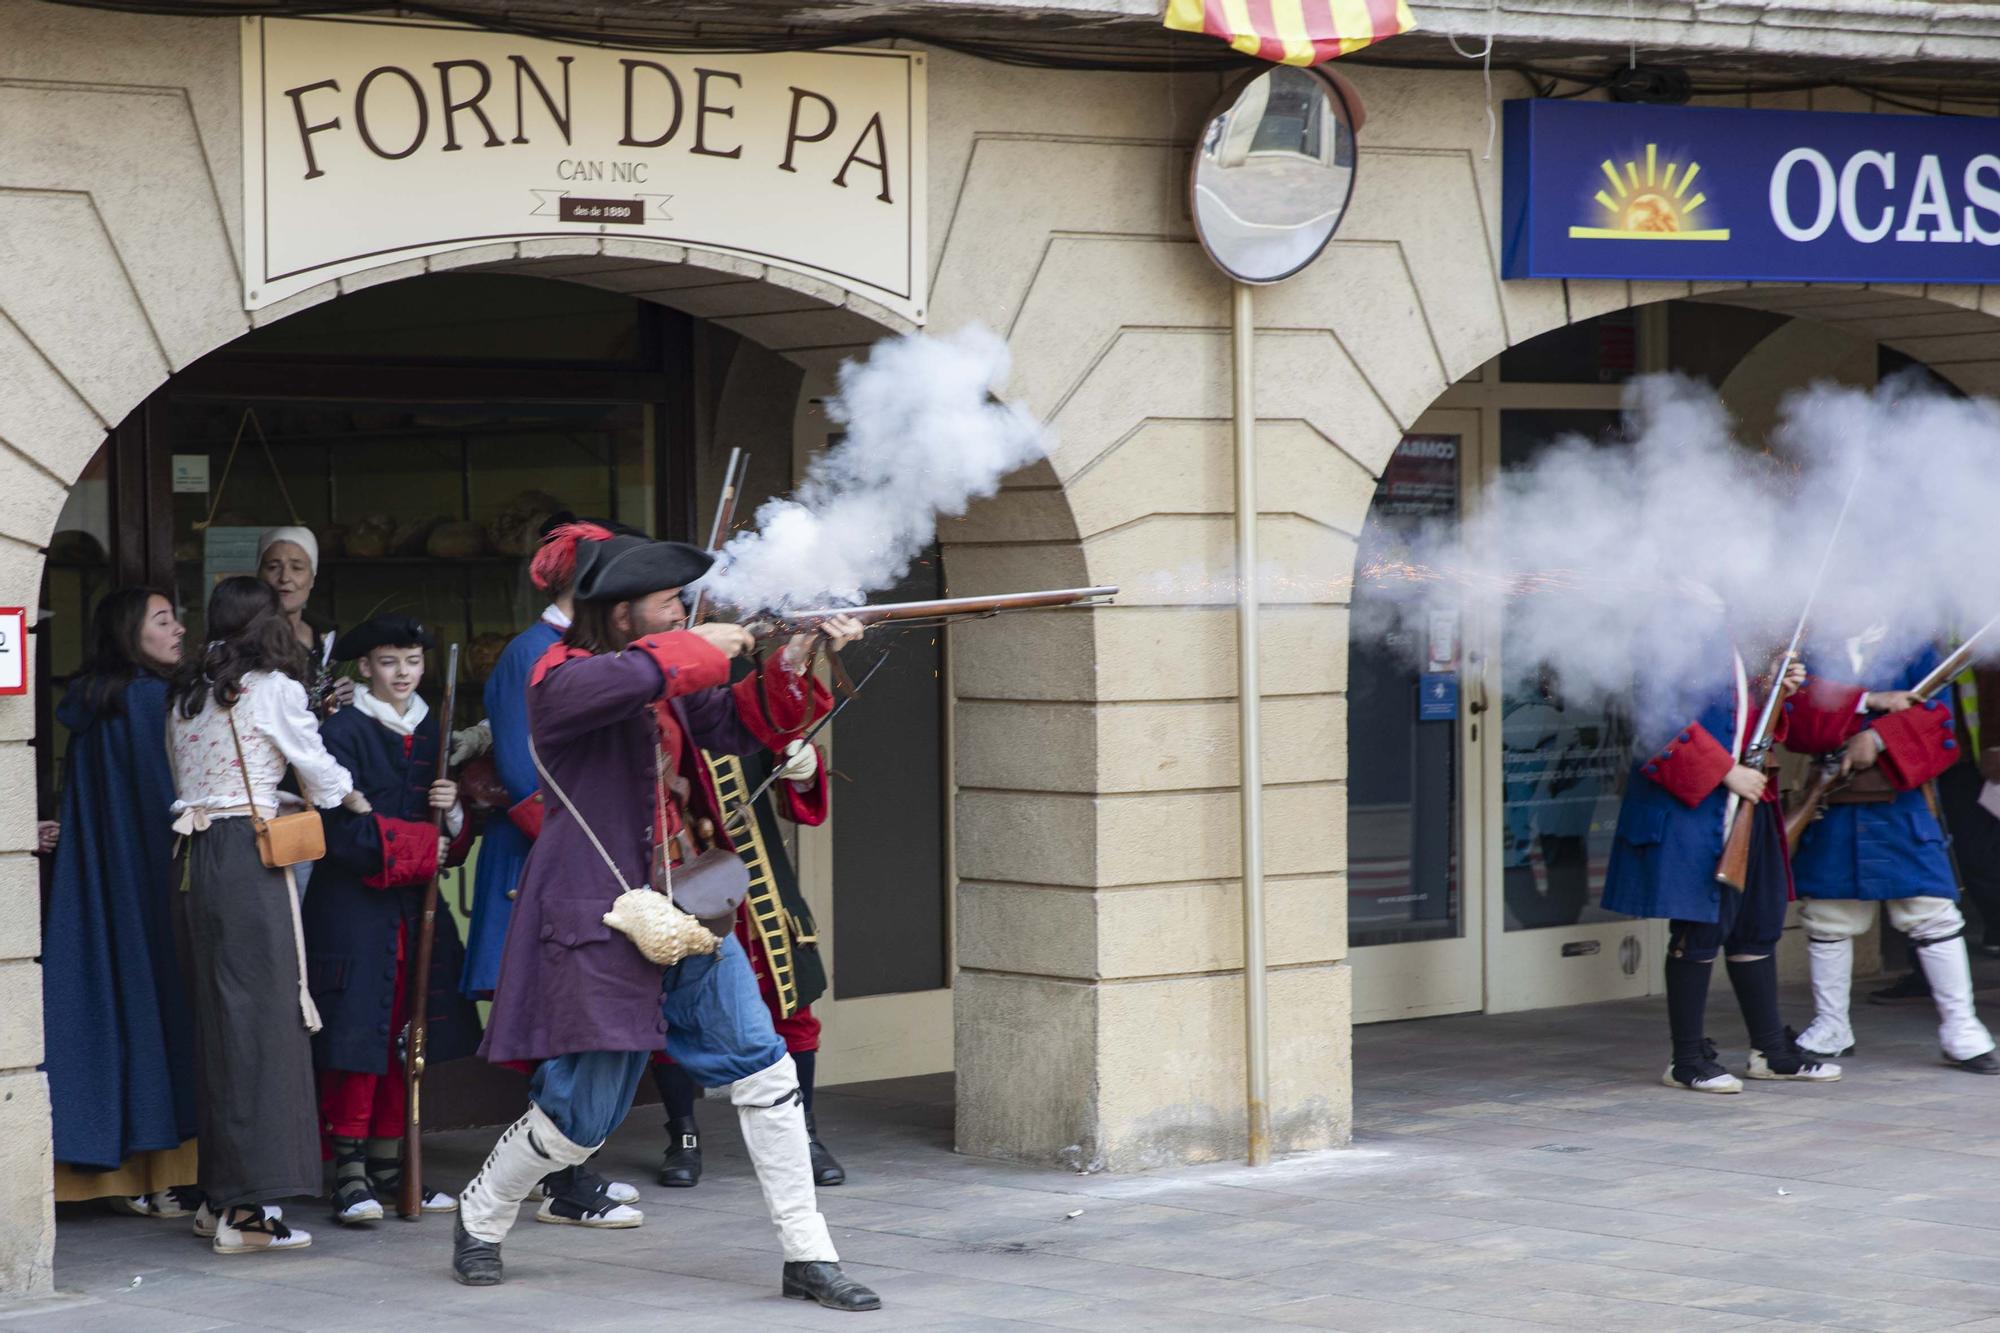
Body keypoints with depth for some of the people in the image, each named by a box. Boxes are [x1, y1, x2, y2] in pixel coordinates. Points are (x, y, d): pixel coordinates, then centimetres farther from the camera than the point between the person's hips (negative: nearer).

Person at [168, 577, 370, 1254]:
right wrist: (356, 800, 27)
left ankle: (219, 1196, 16)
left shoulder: (186, 695, 16)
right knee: (262, 1020, -6)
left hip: (194, 860, 7)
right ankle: (251, 1205, -10)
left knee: (217, 1018, 12)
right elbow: (321, 773, 6)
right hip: (250, 858, -7)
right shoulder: (273, 689, -3)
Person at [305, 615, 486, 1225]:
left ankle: (389, 1165, 14)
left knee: (406, 1040, 6)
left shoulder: (433, 734, 14)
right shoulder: (342, 733, -6)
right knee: (356, 1039, -9)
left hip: (415, 909, 6)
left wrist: (452, 813, -7)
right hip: (353, 907, -6)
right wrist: (420, 847, -8)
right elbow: (341, 832, -14)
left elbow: (458, 841, 16)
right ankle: (350, 1173, -5)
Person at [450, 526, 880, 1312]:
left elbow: (738, 723, 19)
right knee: (581, 1115, -1)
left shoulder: (669, 685, 16)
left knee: (764, 1074, -1)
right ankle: (479, 1223, 25)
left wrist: (789, 667, 2)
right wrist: (701, 649, -18)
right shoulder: (563, 678, -11)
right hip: (598, 923, -8)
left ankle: (808, 1258, 3)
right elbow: (628, 680, -32)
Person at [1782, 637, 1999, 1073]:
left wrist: (1879, 738, -20)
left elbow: (1938, 725, -6)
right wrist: (1868, 702, -17)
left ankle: (1960, 1029, 5)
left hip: (1904, 812, -1)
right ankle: (1830, 1028, 22)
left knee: (1934, 914, -3)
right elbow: (1797, 723, -10)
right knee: (1828, 919, 8)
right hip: (1832, 814, 1)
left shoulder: (1916, 655, 6)